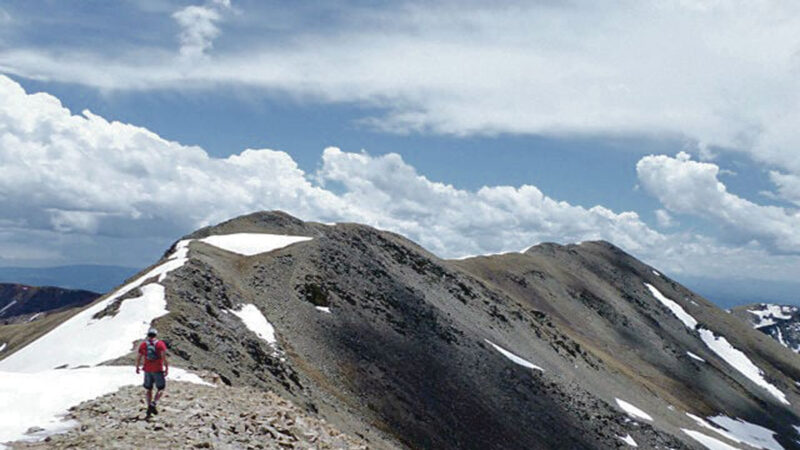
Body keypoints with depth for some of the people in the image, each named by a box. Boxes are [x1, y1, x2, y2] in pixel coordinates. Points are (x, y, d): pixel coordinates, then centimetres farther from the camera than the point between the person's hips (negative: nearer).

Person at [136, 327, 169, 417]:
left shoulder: (142, 344, 2)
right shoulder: (160, 344, -5)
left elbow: (139, 358, 2)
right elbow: (164, 357, -14)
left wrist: (137, 367, 16)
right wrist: (167, 368, -12)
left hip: (147, 370, 3)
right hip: (158, 370, -2)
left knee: (148, 389, 15)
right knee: (161, 389, 7)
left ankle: (149, 407, 11)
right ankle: (153, 404, -13)